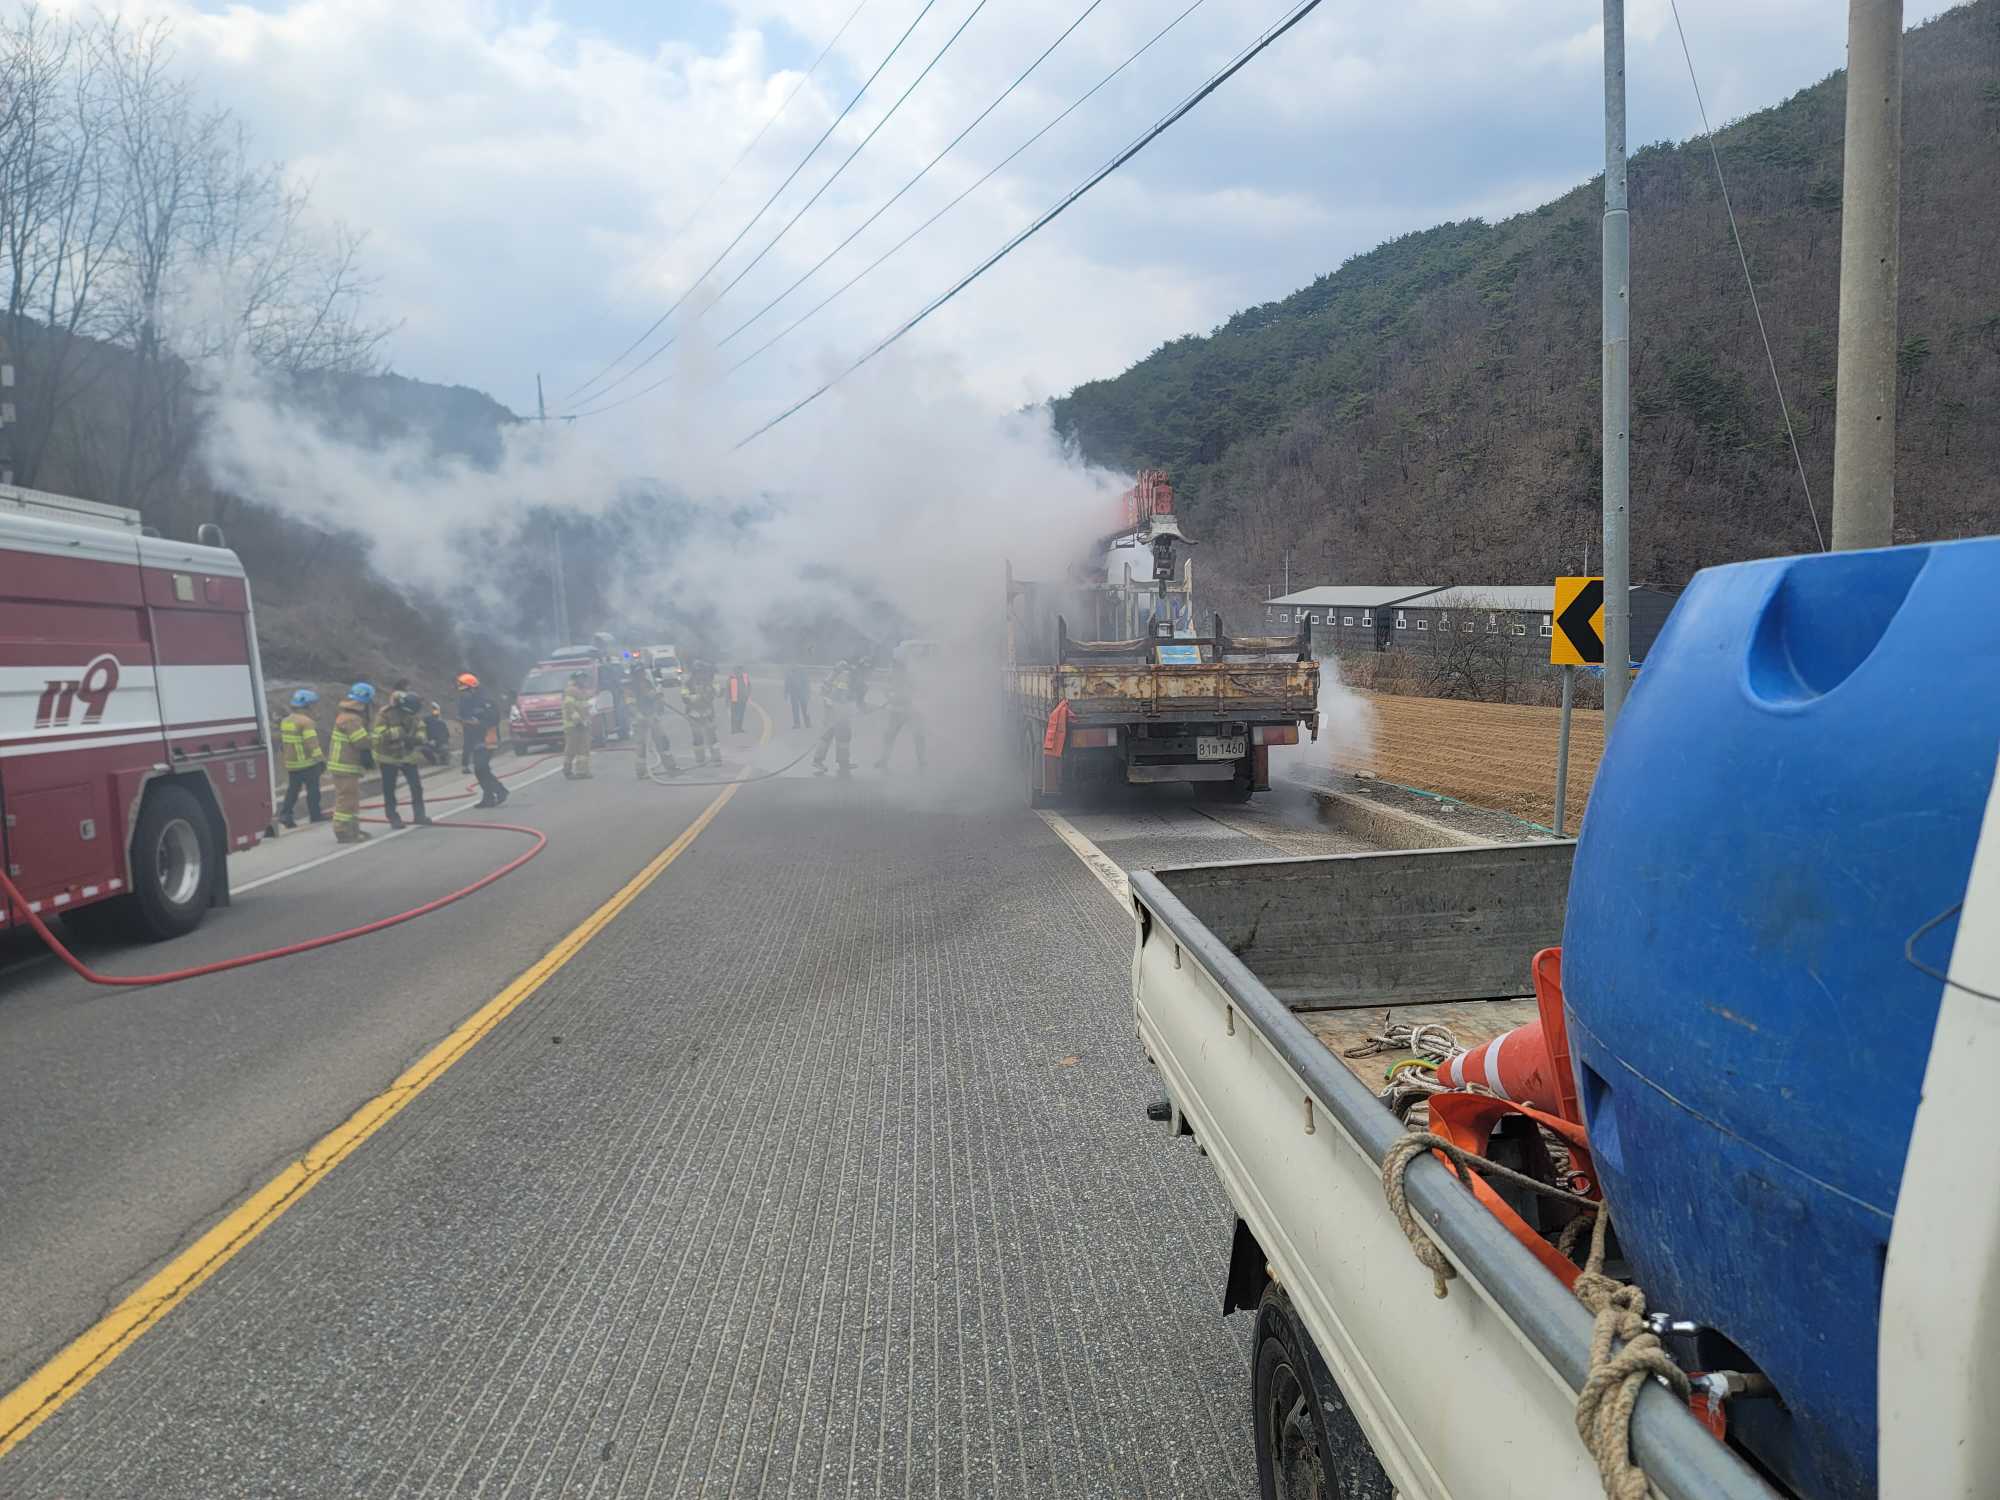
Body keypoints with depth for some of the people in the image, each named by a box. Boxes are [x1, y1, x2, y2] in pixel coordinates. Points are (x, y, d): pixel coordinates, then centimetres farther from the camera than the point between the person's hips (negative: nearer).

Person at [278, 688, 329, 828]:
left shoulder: (285, 721, 9)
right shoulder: (306, 721, -18)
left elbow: (285, 739, 19)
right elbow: (312, 743, -23)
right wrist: (320, 759, -17)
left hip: (291, 763, 7)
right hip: (308, 762, -7)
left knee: (292, 789, 14)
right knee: (313, 789, 5)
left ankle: (285, 814, 3)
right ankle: (315, 815, 13)